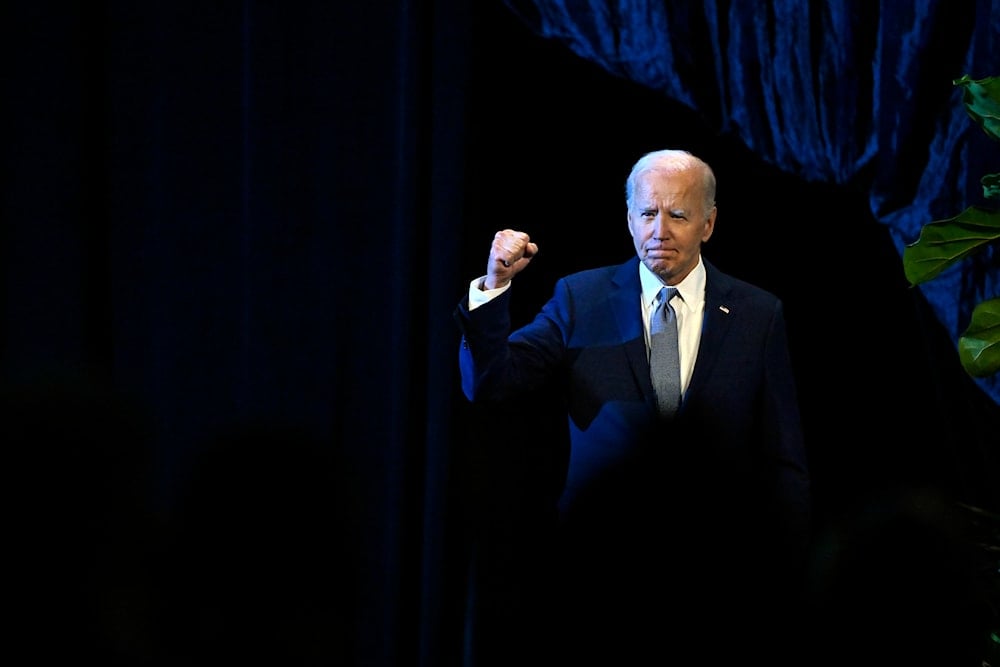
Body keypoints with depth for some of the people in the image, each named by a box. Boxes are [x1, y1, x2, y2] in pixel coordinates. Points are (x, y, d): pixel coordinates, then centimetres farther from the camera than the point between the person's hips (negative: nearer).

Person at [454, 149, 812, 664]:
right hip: (600, 578, 0)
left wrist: (783, 588, 0)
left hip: (719, 584, 0)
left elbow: (784, 466, 4)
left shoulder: (759, 315, 4)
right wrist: (495, 287, -19)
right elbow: (488, 386, -5)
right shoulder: (579, 299, 4)